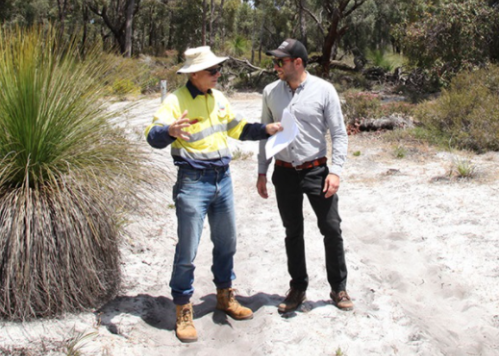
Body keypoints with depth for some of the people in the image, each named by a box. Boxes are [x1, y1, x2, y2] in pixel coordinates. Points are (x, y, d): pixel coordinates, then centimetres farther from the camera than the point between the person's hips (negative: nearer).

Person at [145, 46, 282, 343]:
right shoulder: (176, 101, -12)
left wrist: (265, 130, 11)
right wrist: (170, 131, -44)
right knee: (187, 251, -1)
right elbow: (153, 136, -23)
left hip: (223, 178, 7)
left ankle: (225, 296, 37)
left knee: (227, 243, 18)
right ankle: (184, 310, 15)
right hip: (193, 182, -7)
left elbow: (236, 128, 22)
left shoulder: (218, 98, 10)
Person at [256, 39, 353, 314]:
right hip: (284, 173, 3)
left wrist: (336, 170, -14)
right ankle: (298, 288, 27)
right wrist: (262, 172, 8)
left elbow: (339, 133, -5)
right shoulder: (271, 92, 2)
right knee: (293, 232, 12)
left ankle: (338, 288, 20)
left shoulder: (324, 90, -8)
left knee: (331, 229, 2)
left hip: (316, 170, -3)